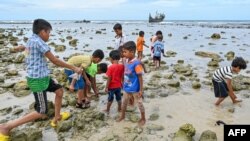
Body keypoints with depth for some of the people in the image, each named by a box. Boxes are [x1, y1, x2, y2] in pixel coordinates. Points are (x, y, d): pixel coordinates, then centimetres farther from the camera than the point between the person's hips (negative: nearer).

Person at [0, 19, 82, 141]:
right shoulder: (38, 42, -20)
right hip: (38, 79, -11)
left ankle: (56, 118, 32)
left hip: (42, 76, 11)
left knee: (59, 90, 20)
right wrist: (74, 68, -11)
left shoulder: (30, 40, 9)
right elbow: (55, 61, -18)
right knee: (42, 113, -3)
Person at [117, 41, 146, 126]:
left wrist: (141, 90, -16)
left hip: (135, 89, -7)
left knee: (139, 103, 11)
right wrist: (124, 85, 16)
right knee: (124, 102, 21)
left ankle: (143, 119, 30)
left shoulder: (136, 63, -24)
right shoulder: (127, 61, -2)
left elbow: (140, 77, -19)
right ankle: (122, 116, 43)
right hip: (127, 88, 7)